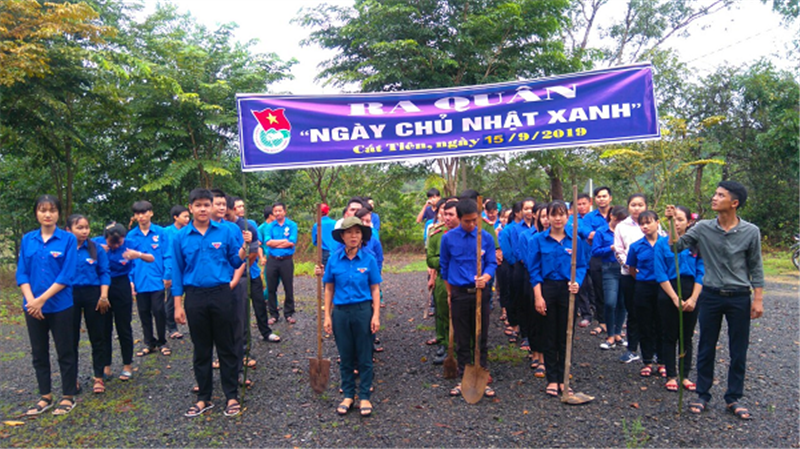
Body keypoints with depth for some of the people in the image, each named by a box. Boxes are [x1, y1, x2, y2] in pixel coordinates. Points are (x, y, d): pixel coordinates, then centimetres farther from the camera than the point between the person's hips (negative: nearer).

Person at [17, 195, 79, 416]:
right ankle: (45, 397, 26)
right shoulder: (27, 239, 4)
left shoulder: (68, 239, -7)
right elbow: (21, 273, 2)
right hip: (32, 307, 4)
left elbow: (67, 275, -13)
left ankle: (68, 397, 18)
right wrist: (31, 300, -11)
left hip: (60, 306, -4)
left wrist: (42, 300, -16)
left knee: (65, 352, 6)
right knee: (39, 353, 12)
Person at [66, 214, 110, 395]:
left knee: (97, 337, 5)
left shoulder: (96, 248, -1)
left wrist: (103, 296, -8)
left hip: (93, 294, 0)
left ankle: (98, 378, 15)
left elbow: (104, 273, 0)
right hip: (70, 296, 0)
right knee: (71, 338, 10)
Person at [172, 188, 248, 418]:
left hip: (222, 294, -1)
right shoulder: (181, 237, 4)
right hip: (195, 297, 2)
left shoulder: (226, 232, 0)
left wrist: (244, 247, -16)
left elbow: (236, 261, 4)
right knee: (201, 350, 12)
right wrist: (178, 306, 3)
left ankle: (232, 396, 18)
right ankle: (204, 398, 25)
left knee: (227, 347, 6)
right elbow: (177, 271, 6)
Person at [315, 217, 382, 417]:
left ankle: (365, 396, 21)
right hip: (341, 312, 2)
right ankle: (348, 395, 28)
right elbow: (329, 289, 3)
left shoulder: (369, 259, -4)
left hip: (363, 310, -1)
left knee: (364, 357, 7)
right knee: (346, 357, 13)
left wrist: (376, 315, -8)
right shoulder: (334, 259, -1)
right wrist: (327, 316, 1)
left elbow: (375, 289, -1)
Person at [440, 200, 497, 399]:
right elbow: (444, 266, 8)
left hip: (480, 292, 0)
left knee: (482, 338, 7)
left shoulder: (486, 237, -2)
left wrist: (485, 277, -22)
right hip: (459, 293, 0)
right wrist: (450, 293, 10)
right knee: (462, 340, 8)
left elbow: (491, 263, 0)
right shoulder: (448, 238, -1)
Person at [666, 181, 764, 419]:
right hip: (710, 295, 1)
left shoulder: (750, 232, -5)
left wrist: (758, 299, -1)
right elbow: (677, 246, -5)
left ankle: (733, 398, 24)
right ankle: (703, 395, 22)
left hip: (739, 297, 0)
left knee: (738, 351, 9)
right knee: (706, 348, 9)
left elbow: (755, 267, 1)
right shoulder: (703, 228, -4)